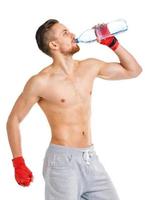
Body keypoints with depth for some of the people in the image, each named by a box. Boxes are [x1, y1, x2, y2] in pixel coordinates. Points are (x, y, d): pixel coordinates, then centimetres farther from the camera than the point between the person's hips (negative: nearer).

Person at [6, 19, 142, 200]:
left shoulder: (90, 67, 6)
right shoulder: (40, 82, -10)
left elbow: (133, 70, 17)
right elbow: (13, 120, -2)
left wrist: (113, 43, 4)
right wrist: (18, 163, -6)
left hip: (91, 159, 6)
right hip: (62, 161, -6)